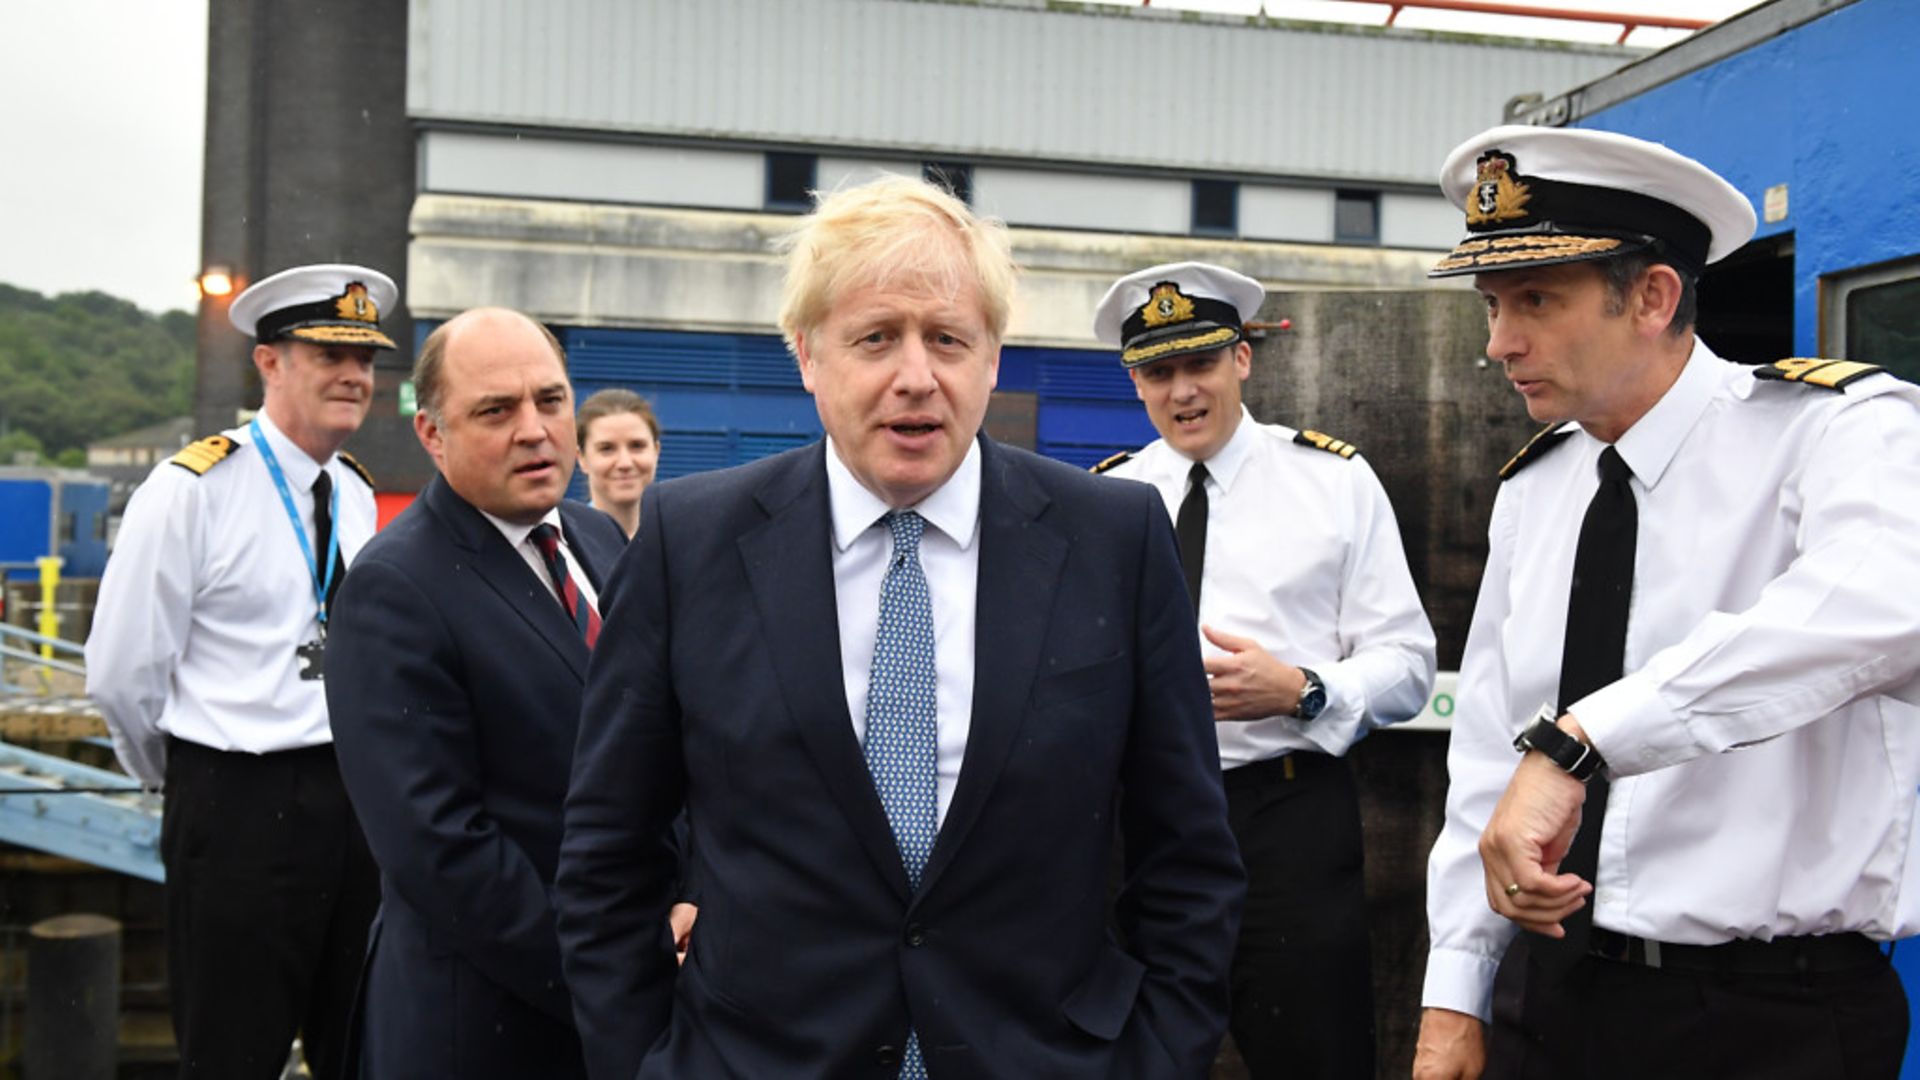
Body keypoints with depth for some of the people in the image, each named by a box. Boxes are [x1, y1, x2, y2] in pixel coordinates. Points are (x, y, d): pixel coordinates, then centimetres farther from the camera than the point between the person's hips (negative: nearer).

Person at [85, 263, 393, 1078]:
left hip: (352, 797, 6)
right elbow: (121, 672, -9)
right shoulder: (191, 491, -12)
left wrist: (352, 771, 17)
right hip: (237, 808, -6)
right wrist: (190, 776, 4)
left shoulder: (357, 496, 8)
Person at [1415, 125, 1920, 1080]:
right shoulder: (1530, 491, 6)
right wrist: (1455, 999, 7)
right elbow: (1487, 751, 9)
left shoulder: (1841, 428, -13)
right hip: (1546, 992, 5)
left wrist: (1573, 743, -42)